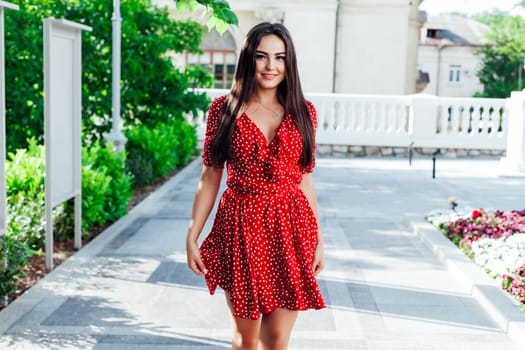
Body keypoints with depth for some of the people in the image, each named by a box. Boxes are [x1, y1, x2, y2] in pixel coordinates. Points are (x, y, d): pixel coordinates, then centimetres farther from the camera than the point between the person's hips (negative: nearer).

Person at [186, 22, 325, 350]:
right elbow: (209, 179, 2)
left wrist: (318, 239, 7)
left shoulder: (303, 111, 4)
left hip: (290, 229, 1)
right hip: (241, 227, -1)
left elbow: (305, 180, 8)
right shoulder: (224, 109, -1)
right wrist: (192, 237, -2)